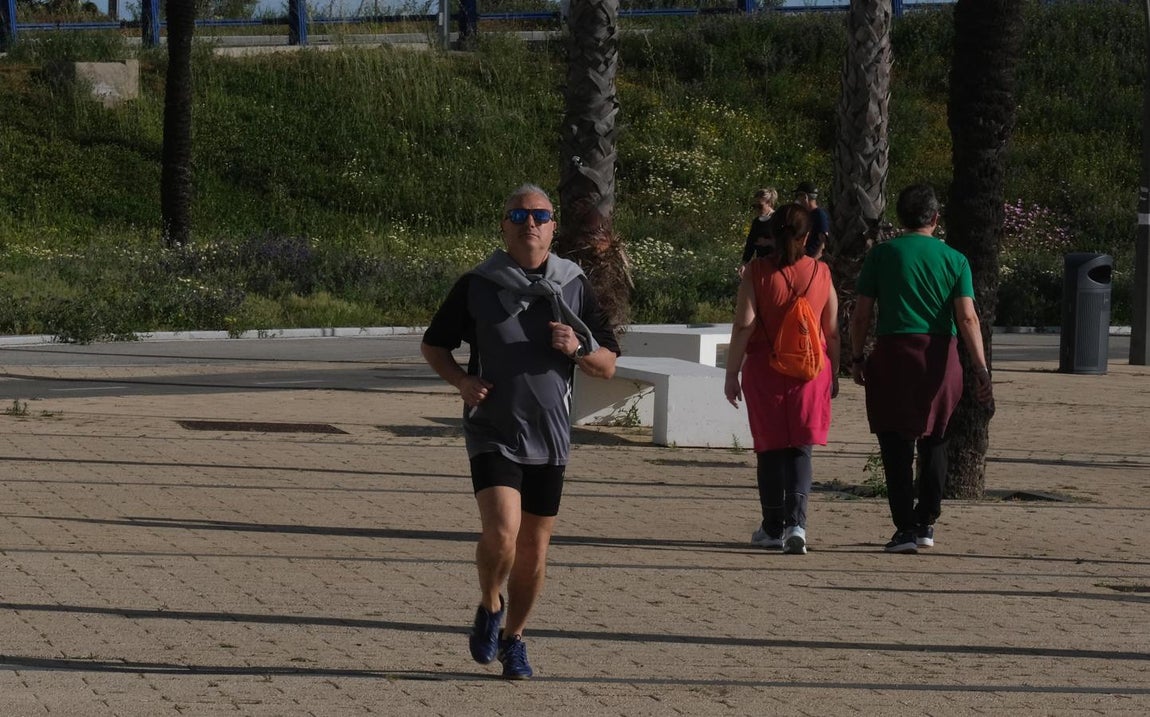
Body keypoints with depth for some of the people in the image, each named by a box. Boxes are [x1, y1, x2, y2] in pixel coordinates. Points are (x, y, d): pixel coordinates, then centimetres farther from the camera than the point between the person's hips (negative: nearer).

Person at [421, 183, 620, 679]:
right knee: (501, 531, -20)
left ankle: (513, 638, 28)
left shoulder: (574, 286, 5)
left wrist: (579, 349, -13)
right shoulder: (476, 286, -1)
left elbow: (608, 366, 9)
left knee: (534, 548, 7)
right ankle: (489, 608, 9)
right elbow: (433, 345, 10)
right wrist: (461, 380, -9)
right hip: (492, 432, -2)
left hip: (549, 437, 3)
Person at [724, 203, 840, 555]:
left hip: (765, 368, -1)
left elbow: (744, 325, -8)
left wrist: (731, 374, -1)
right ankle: (796, 522, -14)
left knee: (770, 449, 10)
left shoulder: (757, 272, -4)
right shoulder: (821, 273, 1)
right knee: (800, 449, 4)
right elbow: (832, 331, 5)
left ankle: (774, 528, 16)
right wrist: (833, 375, 16)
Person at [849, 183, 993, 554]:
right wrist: (981, 370, -6)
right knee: (933, 440, 17)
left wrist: (857, 358, 11)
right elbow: (968, 318, -5)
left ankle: (905, 527, -3)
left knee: (897, 444, 2)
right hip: (940, 356, 2)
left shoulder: (881, 255, 1)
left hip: (893, 354, -2)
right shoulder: (954, 259, 3)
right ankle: (926, 522, 20)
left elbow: (861, 315, 0)